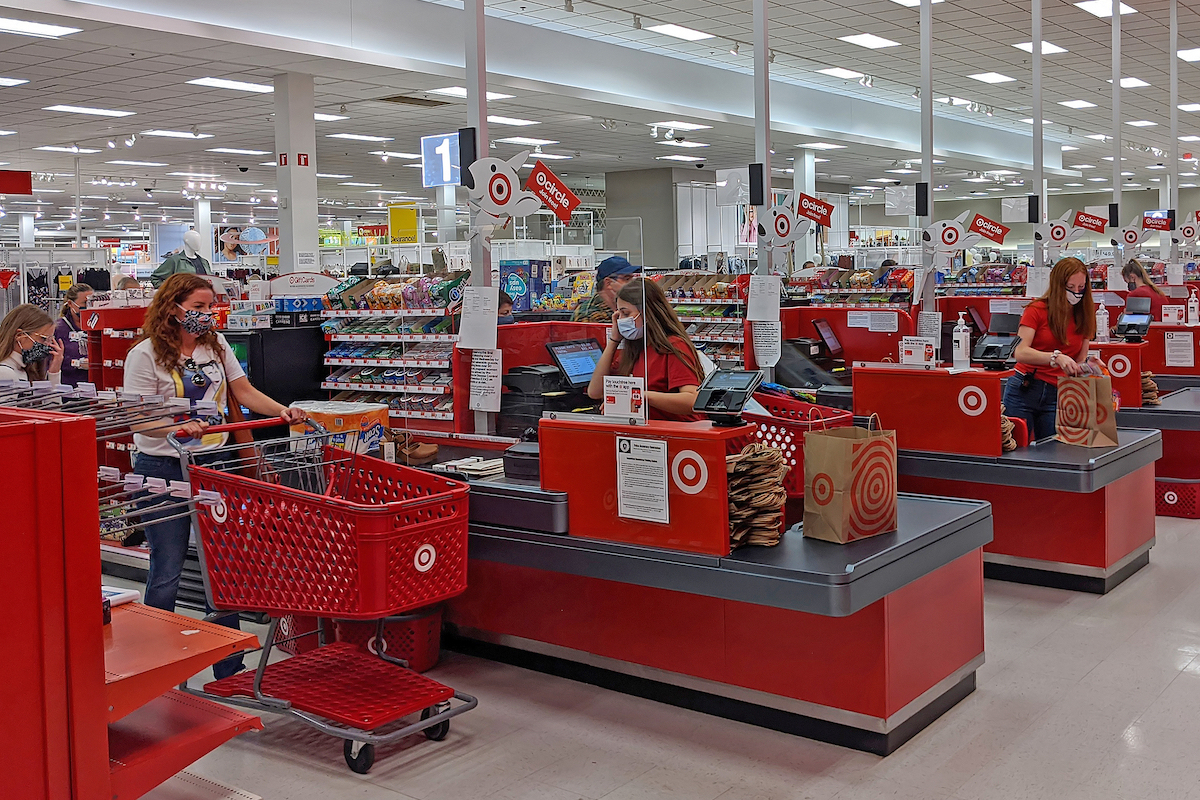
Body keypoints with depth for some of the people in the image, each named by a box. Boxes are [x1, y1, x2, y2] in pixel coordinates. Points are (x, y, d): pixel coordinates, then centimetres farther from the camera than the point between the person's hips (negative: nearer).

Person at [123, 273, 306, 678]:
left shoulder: (216, 344, 10)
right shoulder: (145, 355, -7)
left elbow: (244, 391, 10)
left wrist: (282, 411, -6)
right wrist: (178, 427, -30)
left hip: (212, 462, 5)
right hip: (163, 469, -5)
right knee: (166, 571, 1)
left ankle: (230, 668, 16)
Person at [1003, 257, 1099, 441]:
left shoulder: (1083, 317, 9)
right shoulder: (1037, 310, -4)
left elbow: (1079, 362, 9)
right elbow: (1021, 353, -17)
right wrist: (1056, 357, -30)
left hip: (1057, 395, 3)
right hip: (1024, 390, -3)